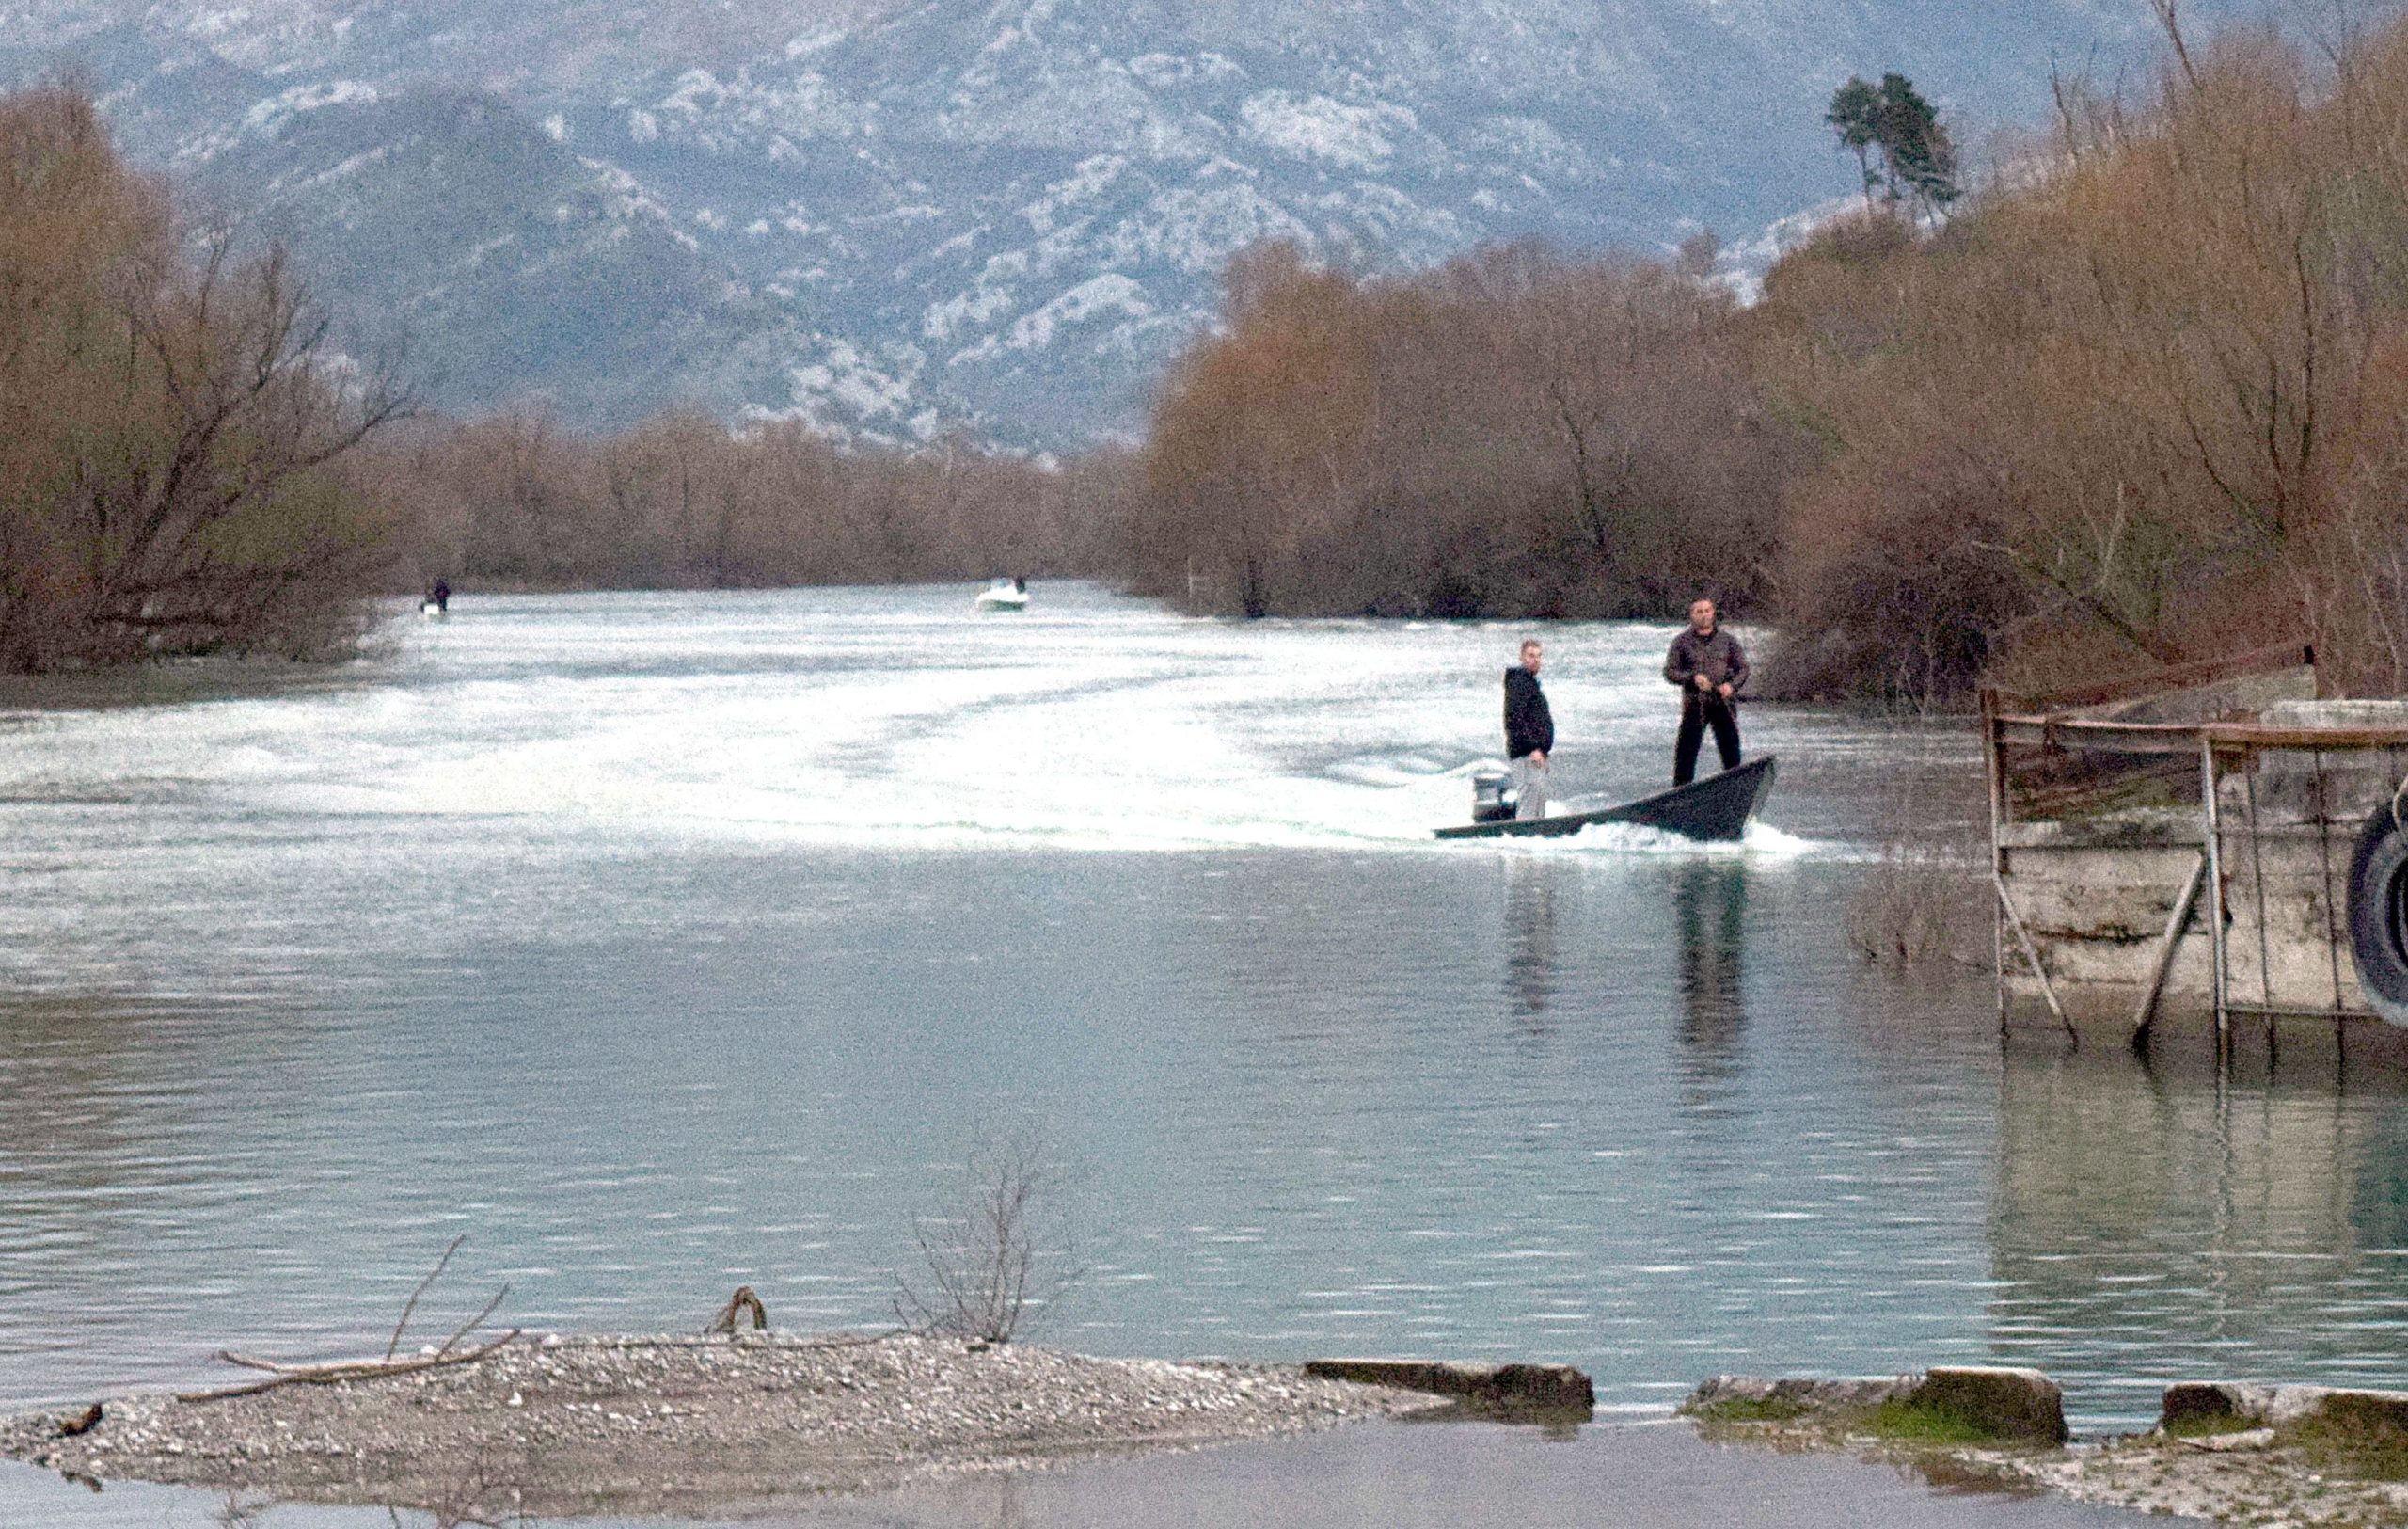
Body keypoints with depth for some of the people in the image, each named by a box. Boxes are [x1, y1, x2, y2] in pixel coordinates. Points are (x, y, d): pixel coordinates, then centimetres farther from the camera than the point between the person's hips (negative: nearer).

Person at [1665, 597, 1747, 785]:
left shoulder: (1727, 640, 9)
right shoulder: (1682, 641, 4)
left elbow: (1742, 668, 9)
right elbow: (1669, 671, 1)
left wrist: (1732, 685, -11)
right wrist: (1693, 677, -15)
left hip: (1723, 703, 2)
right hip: (1694, 705, -2)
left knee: (1730, 748, 3)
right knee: (1687, 749, -6)